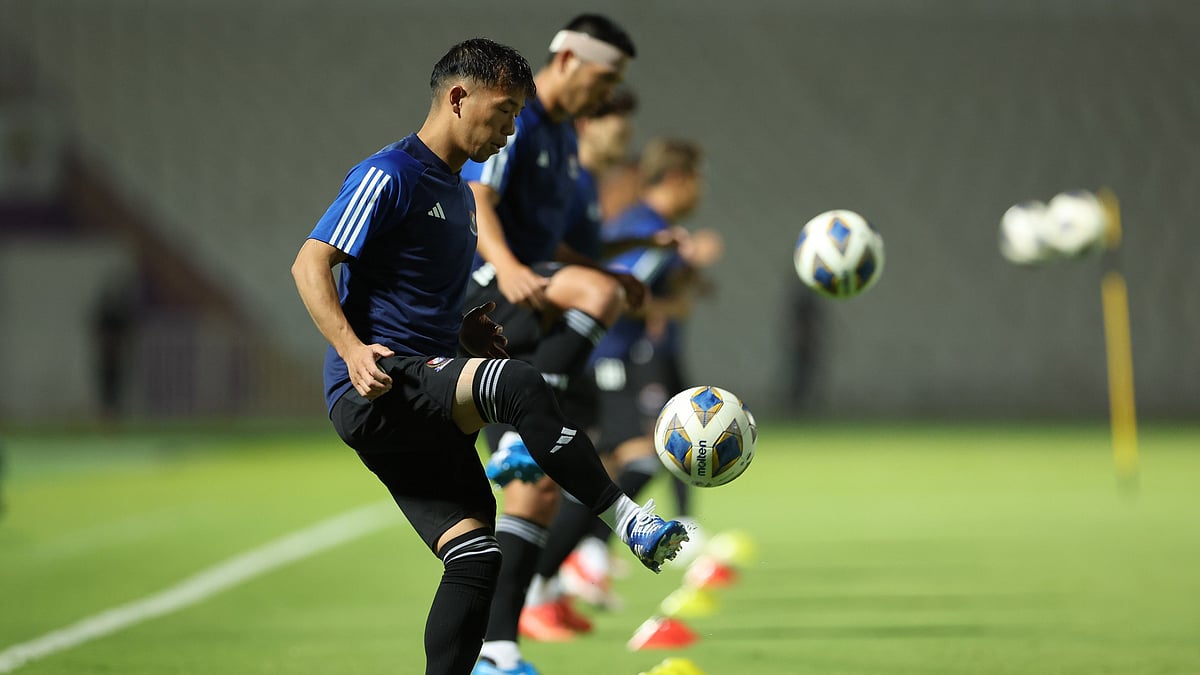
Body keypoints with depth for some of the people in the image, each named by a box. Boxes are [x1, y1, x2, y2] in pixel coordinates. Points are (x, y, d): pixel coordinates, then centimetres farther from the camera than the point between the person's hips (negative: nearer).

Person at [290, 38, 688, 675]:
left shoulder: (458, 193, 24)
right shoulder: (390, 175, -5)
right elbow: (310, 264, -12)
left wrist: (465, 327, 15)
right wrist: (353, 350, -26)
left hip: (421, 419, 10)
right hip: (375, 389, -10)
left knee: (475, 560, -4)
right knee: (520, 386, -31)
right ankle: (627, 519, -29)